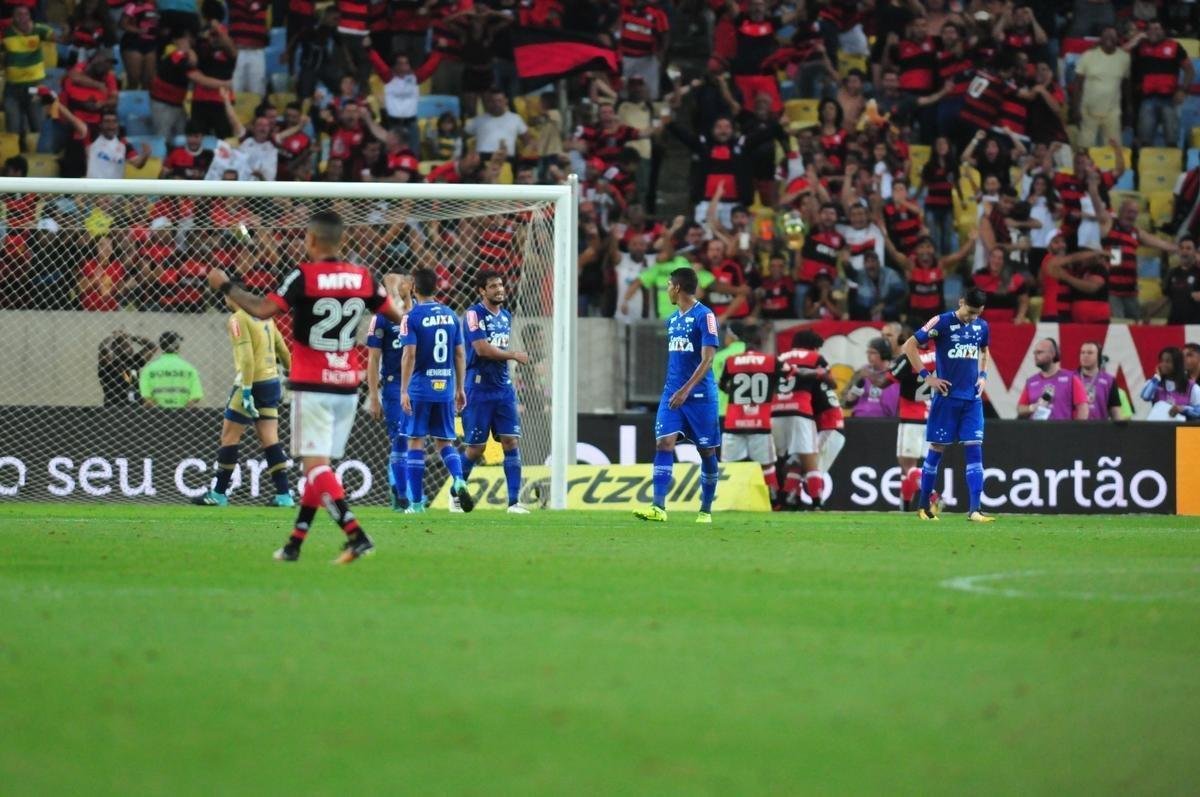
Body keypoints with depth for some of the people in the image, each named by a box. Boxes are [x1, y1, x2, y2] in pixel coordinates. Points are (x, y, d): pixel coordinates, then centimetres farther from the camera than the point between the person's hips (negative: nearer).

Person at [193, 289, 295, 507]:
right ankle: (283, 495, 0)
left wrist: (246, 391, -21)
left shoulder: (237, 320, -11)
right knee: (270, 439, 6)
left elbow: (246, 357, -19)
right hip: (272, 381, 7)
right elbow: (282, 349, 17)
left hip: (252, 383, -7)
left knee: (229, 437, 1)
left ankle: (219, 493, 5)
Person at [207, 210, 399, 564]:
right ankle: (295, 544, 18)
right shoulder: (362, 277, 3)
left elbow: (262, 309, -18)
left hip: (312, 386, -6)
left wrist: (225, 286, -4)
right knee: (319, 465, 13)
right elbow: (395, 315, 14)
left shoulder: (304, 276, -12)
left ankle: (355, 535, -24)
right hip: (347, 387, 6)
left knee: (315, 465, -8)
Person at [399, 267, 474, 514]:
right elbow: (460, 355, 9)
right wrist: (460, 388, 16)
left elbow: (409, 355, -14)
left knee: (416, 441, 4)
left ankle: (416, 501, 4)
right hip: (445, 388, 4)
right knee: (446, 441, 12)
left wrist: (403, 391, -12)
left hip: (420, 389, -4)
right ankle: (459, 480, -15)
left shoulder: (412, 317, -7)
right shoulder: (451, 316, 7)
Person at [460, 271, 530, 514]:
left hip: (503, 387, 6)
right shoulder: (475, 314, -11)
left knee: (511, 441, -4)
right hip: (479, 388, -6)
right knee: (476, 447, 0)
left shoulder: (506, 316, 13)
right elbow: (482, 349, -20)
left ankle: (514, 501, -5)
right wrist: (514, 355, -11)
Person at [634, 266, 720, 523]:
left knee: (706, 451, 4)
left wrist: (686, 390, -23)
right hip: (672, 392, 6)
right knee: (663, 444, -10)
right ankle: (658, 508, -17)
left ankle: (705, 510, 15)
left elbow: (707, 360, -15)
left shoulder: (704, 316, -9)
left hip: (700, 394, -6)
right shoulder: (672, 319, 14)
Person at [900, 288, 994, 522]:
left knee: (974, 449, -5)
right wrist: (926, 376, -11)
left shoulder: (981, 326, 8)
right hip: (947, 396, -4)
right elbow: (910, 346, -8)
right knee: (937, 448, 3)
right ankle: (924, 506, 15)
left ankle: (974, 509, -9)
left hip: (972, 398, 4)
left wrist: (983, 375, 11)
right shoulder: (942, 323, -9)